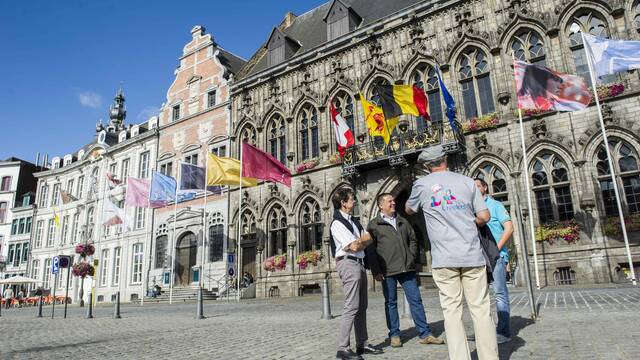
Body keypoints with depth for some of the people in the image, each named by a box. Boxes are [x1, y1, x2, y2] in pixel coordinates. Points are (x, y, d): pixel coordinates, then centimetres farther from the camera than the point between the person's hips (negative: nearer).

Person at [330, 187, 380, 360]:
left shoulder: (354, 221, 17)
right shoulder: (337, 223, -11)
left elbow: (369, 239, 11)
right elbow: (355, 246, -16)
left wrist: (358, 241, -7)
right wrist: (362, 239, 3)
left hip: (359, 263, 9)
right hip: (348, 263, -9)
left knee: (361, 307, 12)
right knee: (352, 307, -10)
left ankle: (362, 344, 21)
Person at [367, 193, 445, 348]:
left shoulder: (403, 221, 15)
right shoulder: (374, 225, 0)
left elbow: (413, 240, 21)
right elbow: (370, 249, -4)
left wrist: (412, 258, 7)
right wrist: (376, 271, -10)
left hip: (407, 269, 4)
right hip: (388, 271, -4)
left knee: (416, 300, 5)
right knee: (391, 303, 5)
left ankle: (425, 334, 13)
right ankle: (394, 335, 17)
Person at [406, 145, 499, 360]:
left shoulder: (422, 185, 3)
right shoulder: (467, 181, 7)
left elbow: (408, 210, 21)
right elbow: (484, 217, 6)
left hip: (444, 259, -1)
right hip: (472, 255, 2)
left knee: (452, 311, 3)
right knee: (481, 309, 7)